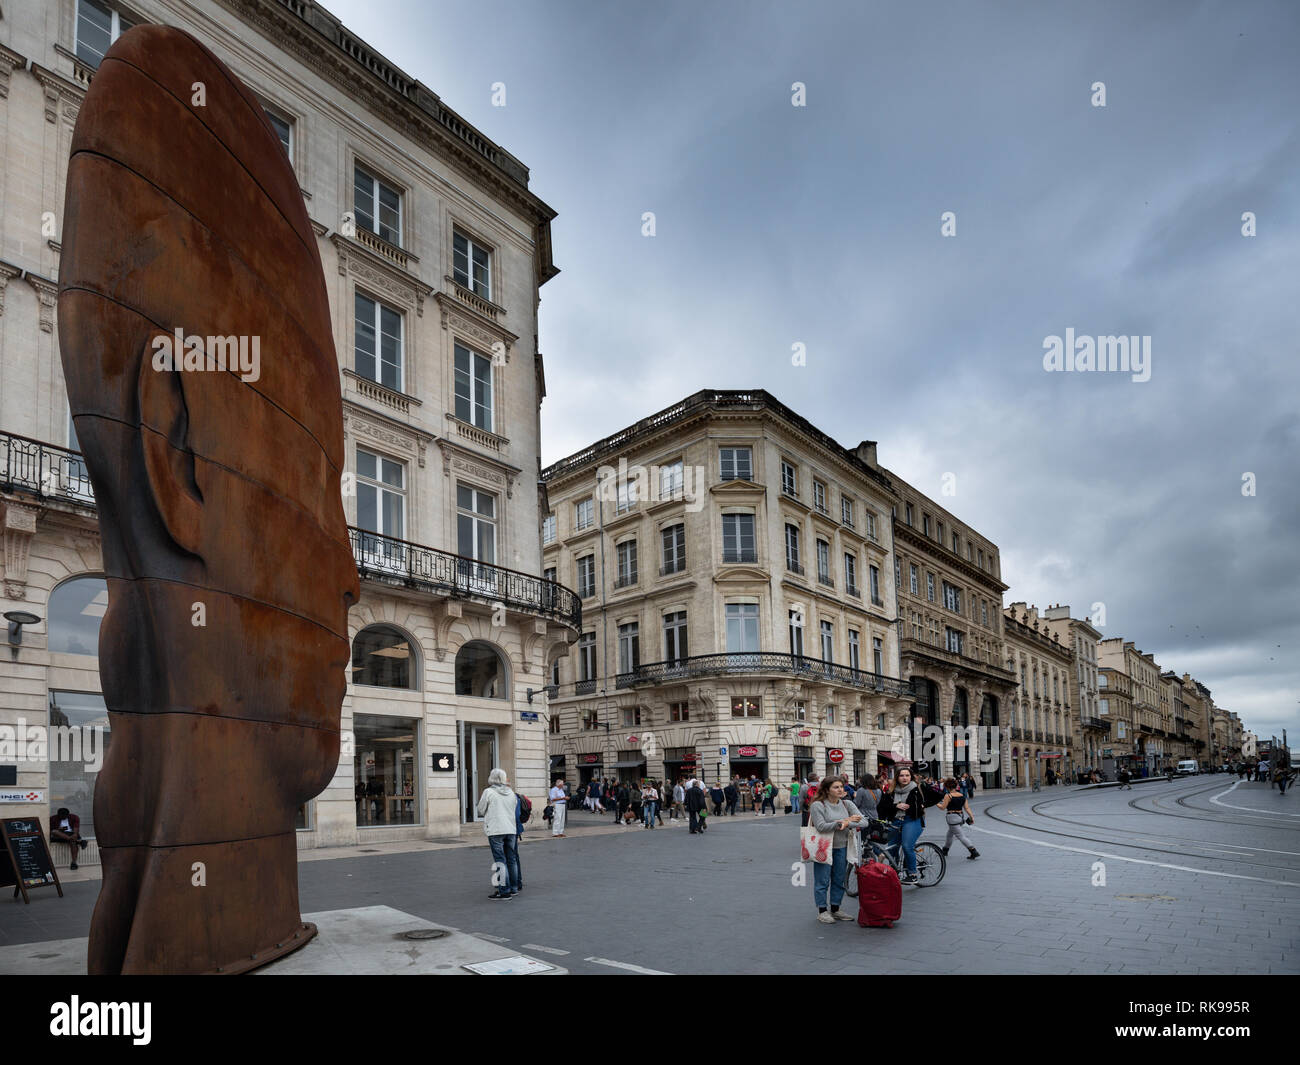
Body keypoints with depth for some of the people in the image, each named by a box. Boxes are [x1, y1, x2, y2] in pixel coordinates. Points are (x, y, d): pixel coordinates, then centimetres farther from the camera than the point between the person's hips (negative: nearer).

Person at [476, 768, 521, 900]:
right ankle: (513, 888, 20)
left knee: (500, 861, -4)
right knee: (511, 859, 13)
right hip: (511, 830, 5)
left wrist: (480, 800, 17)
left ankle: (504, 891, -6)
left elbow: (480, 811, 1)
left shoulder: (488, 792, -6)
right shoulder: (511, 793, 11)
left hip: (495, 830, -5)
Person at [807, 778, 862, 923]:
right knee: (822, 881, 1)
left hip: (841, 847, 5)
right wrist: (841, 822, -22)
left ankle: (835, 910, 25)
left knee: (839, 880, 12)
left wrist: (847, 824, -20)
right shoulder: (818, 805, -9)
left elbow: (862, 821, -2)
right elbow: (821, 827, -19)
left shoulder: (847, 804, 6)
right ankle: (822, 911, 12)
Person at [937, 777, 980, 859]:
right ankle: (944, 849, 40)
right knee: (950, 834, 25)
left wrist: (937, 804, 7)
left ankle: (974, 852, -12)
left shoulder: (948, 796, -13)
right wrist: (971, 816, 5)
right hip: (961, 817, 8)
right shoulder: (962, 796, 6)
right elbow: (967, 808, 3)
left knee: (961, 836, -5)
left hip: (952, 818, -8)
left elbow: (943, 807, -10)